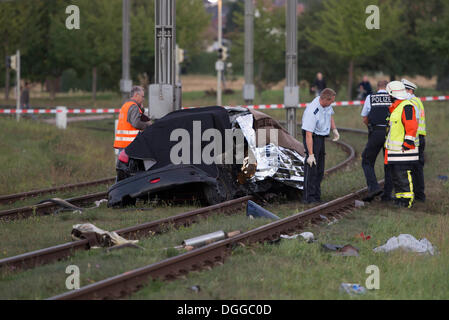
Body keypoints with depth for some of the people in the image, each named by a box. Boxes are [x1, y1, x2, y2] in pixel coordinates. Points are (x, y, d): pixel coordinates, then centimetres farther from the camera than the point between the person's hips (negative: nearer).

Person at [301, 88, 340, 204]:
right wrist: (310, 154, -30)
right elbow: (308, 134, -29)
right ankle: (308, 197, -14)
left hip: (321, 138, 8)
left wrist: (334, 130, 4)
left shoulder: (326, 104, -6)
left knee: (320, 169, 9)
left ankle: (316, 196, 15)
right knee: (311, 167, -14)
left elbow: (330, 114, 18)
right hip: (312, 138, -8)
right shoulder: (312, 111, -30)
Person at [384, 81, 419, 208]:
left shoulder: (407, 107, -14)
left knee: (403, 175, -12)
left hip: (403, 150, -10)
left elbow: (411, 126, -21)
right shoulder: (395, 108, 19)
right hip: (394, 150, 10)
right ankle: (399, 197, 19)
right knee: (395, 175, 13)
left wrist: (408, 142, -24)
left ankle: (407, 200, -10)